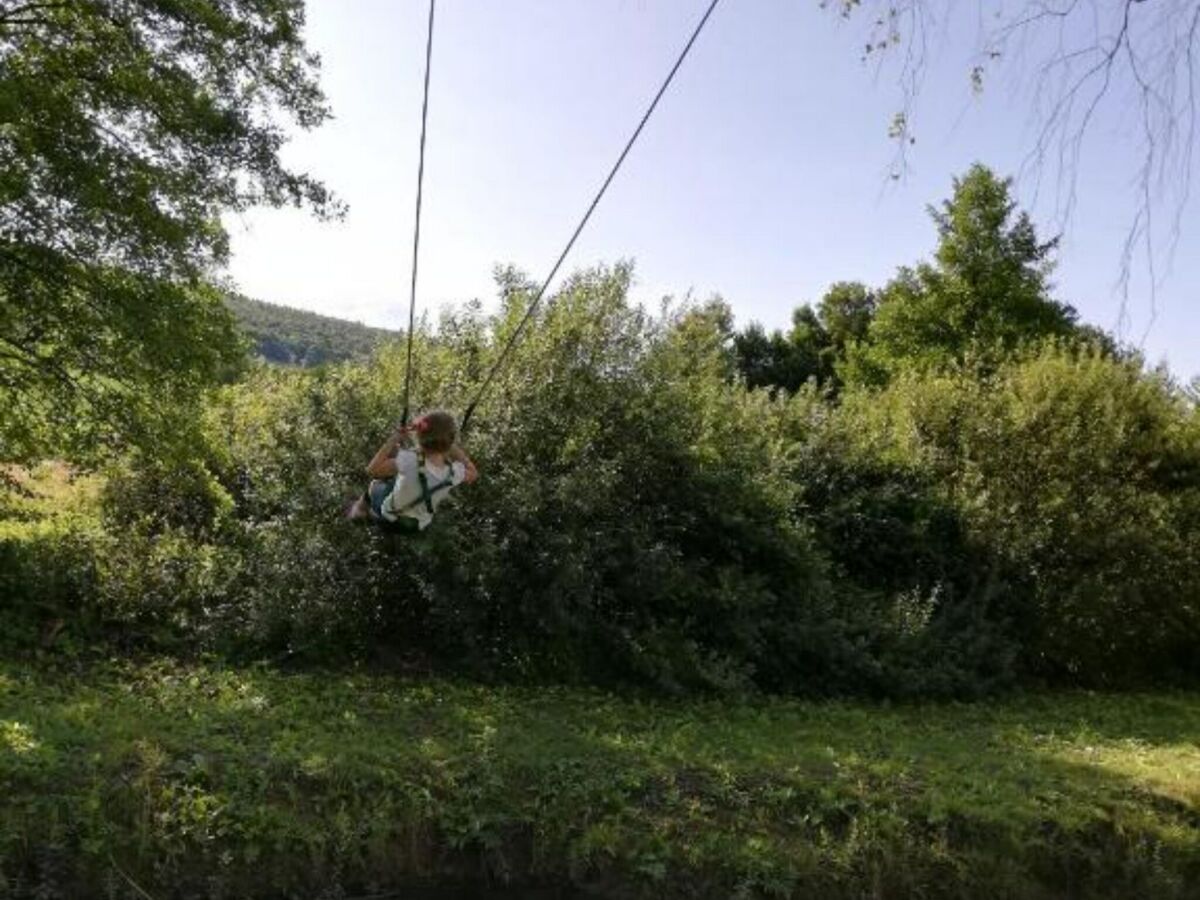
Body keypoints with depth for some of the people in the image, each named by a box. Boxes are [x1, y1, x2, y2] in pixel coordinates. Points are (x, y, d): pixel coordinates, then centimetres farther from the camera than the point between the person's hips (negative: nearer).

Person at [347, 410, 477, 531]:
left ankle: (362, 506, 48)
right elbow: (473, 473, -4)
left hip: (389, 518, -3)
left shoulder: (410, 461, -38)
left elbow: (372, 470, -25)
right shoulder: (455, 472, -28)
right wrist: (453, 447, -10)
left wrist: (393, 441, -19)